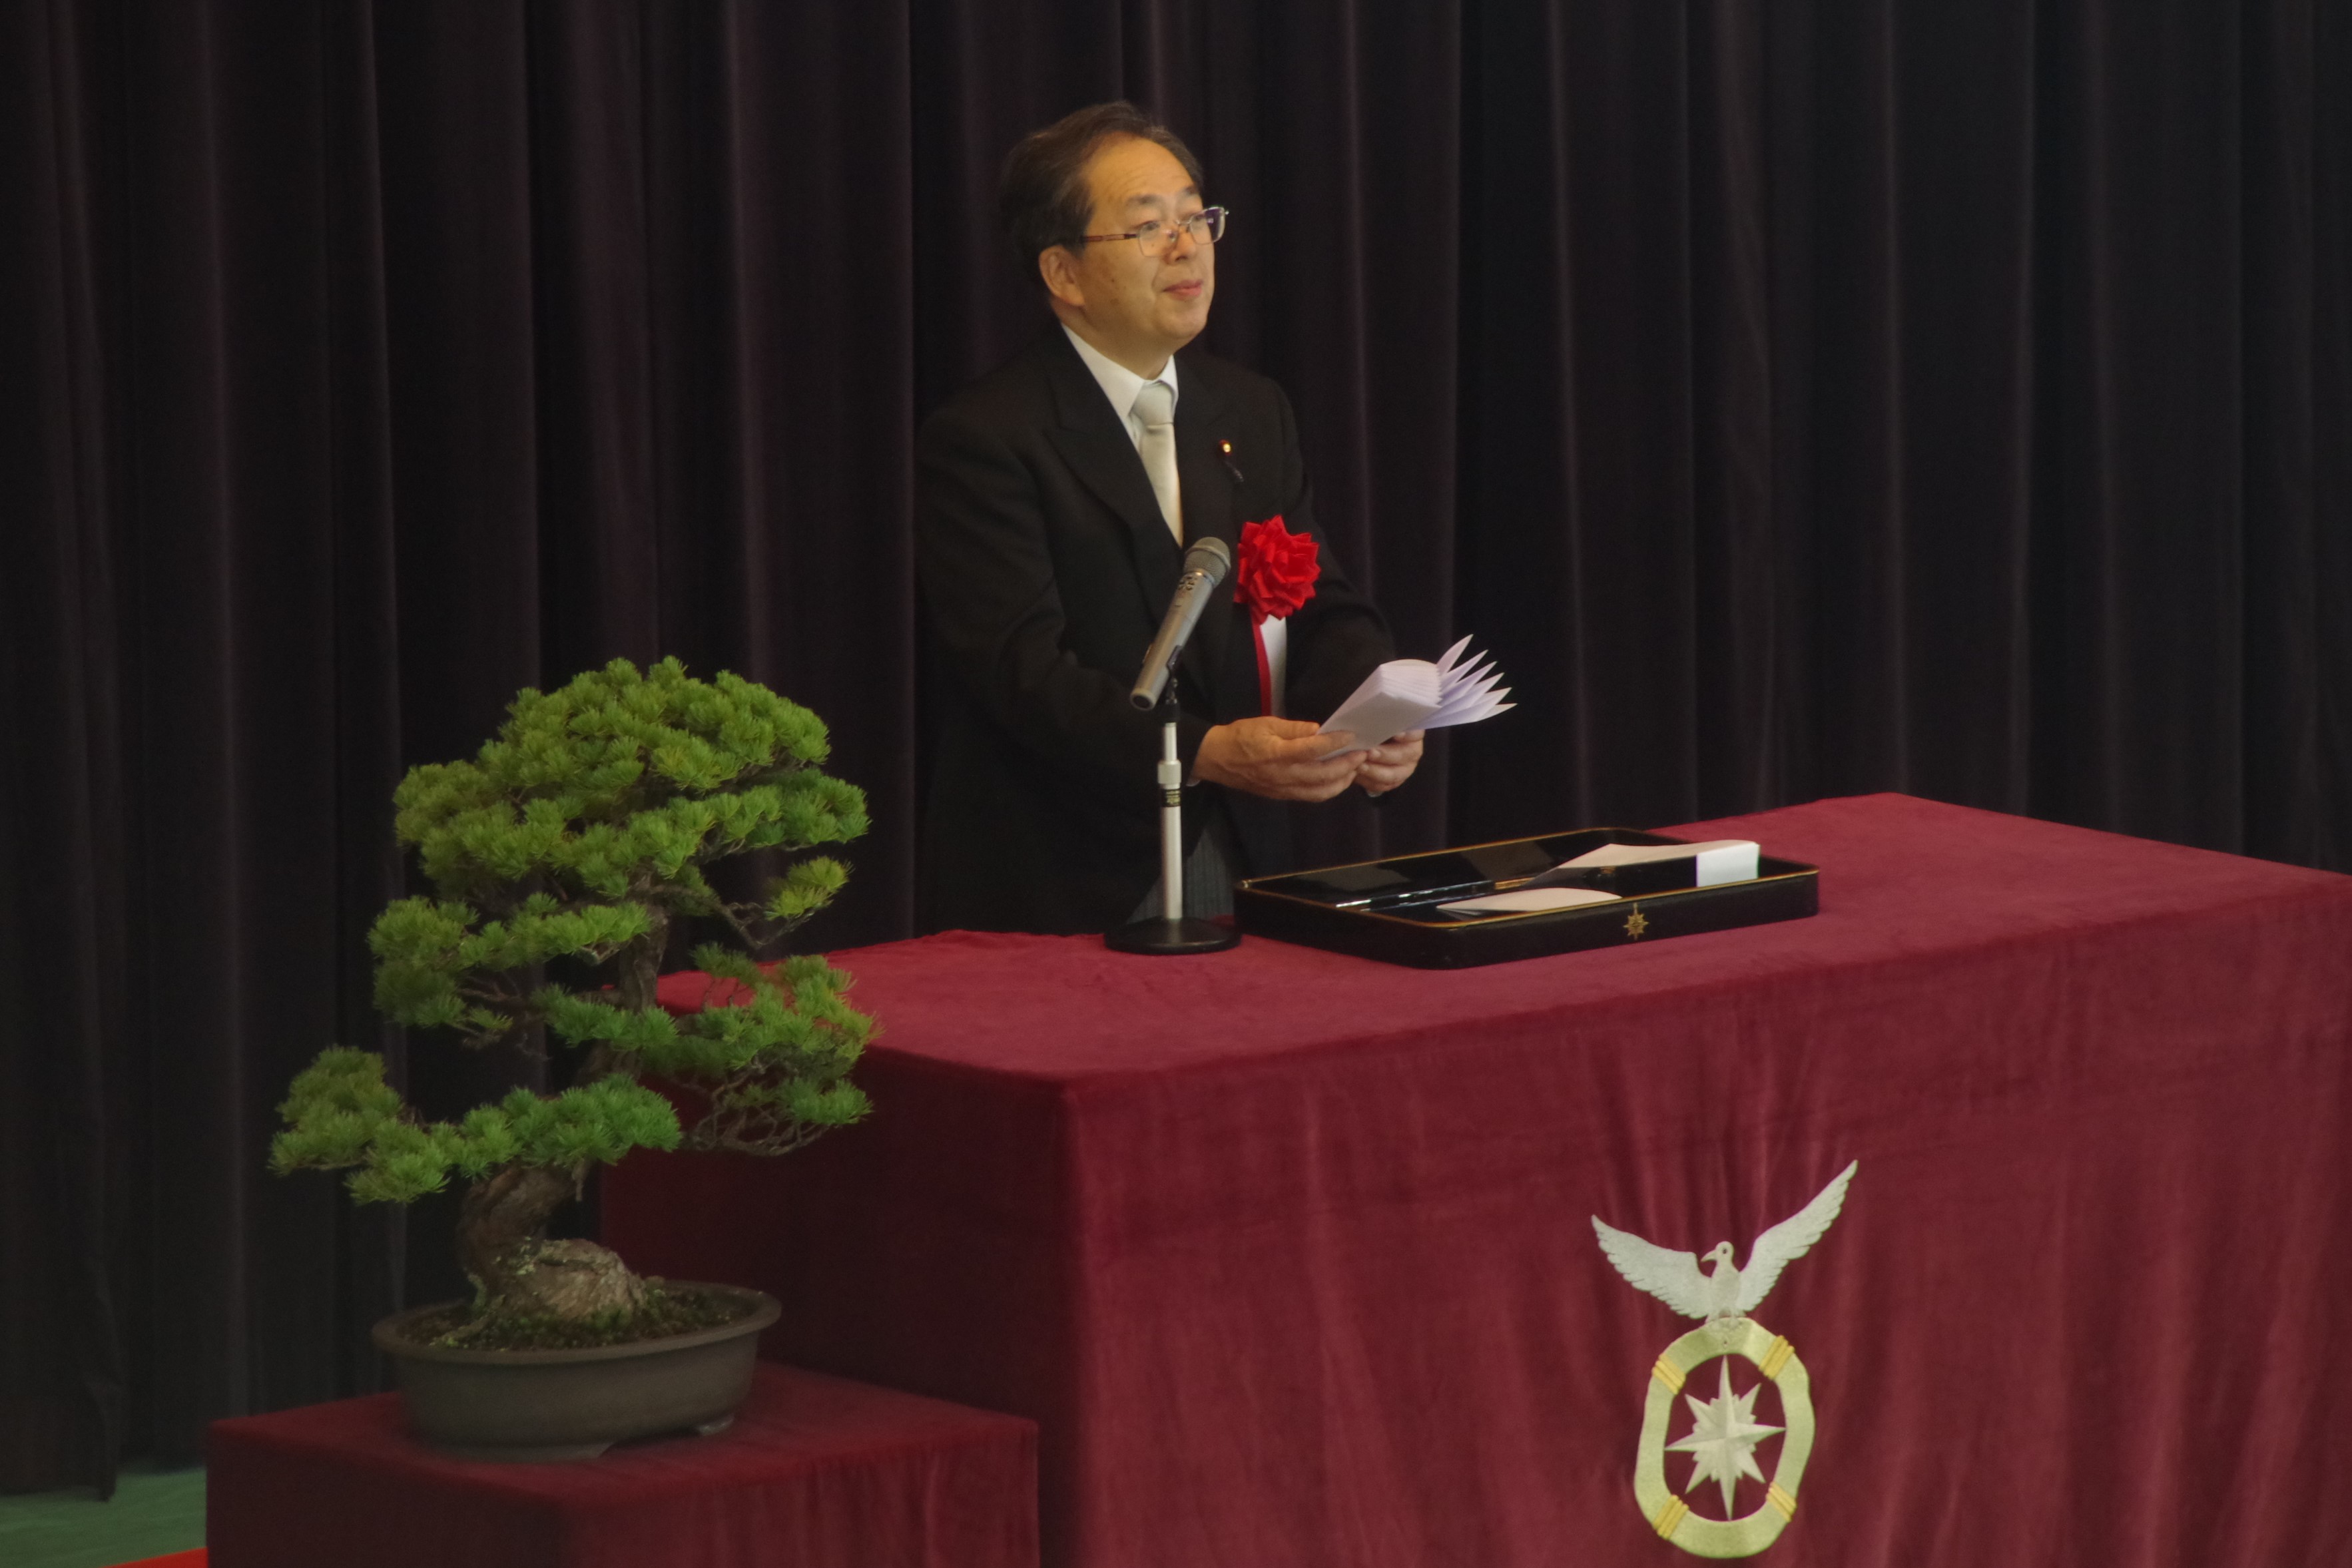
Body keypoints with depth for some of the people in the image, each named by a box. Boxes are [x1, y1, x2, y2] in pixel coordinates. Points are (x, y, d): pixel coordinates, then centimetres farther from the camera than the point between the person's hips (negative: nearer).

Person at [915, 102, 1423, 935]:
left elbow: (1326, 614, 13)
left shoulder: (1252, 413, 16)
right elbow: (1025, 670, -16)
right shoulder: (979, 441, -6)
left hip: (1241, 865, 5)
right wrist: (1206, 753, -28)